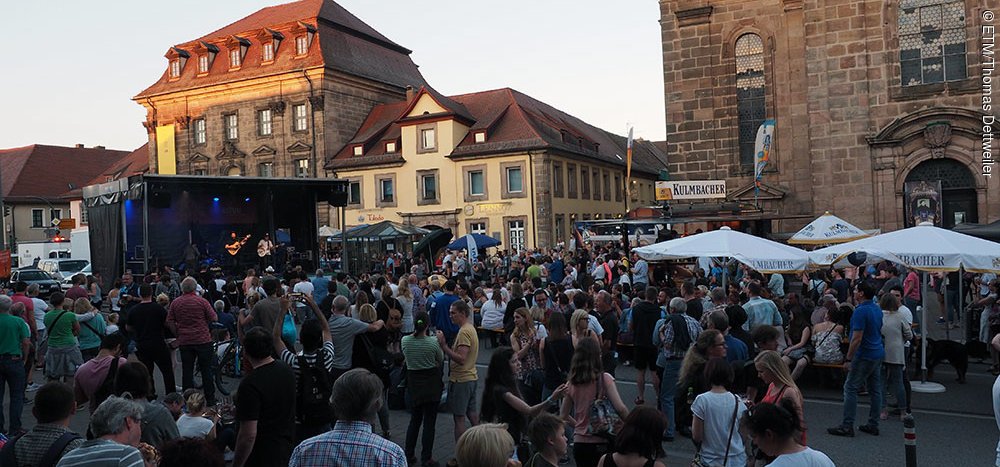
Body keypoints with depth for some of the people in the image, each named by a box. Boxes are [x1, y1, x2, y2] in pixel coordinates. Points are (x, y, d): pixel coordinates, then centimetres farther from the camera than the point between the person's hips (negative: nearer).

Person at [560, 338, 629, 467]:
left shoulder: (571, 383, 1)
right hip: (601, 443, -4)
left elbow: (564, 416, 8)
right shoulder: (604, 379, -11)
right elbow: (620, 408, -19)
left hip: (579, 443, 4)